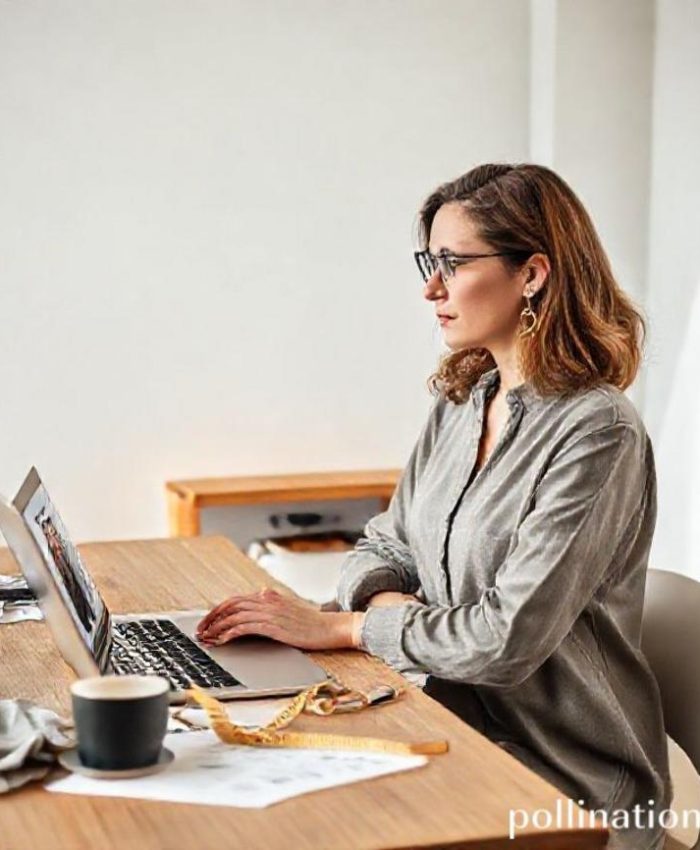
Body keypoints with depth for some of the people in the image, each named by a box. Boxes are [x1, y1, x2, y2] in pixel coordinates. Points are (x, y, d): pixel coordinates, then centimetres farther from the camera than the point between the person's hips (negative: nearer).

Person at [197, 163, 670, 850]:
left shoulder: (595, 432, -17)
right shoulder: (459, 405, 7)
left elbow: (509, 639, -21)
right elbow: (383, 547, 15)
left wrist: (341, 627, -14)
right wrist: (389, 601, -9)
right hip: (457, 731, 6)